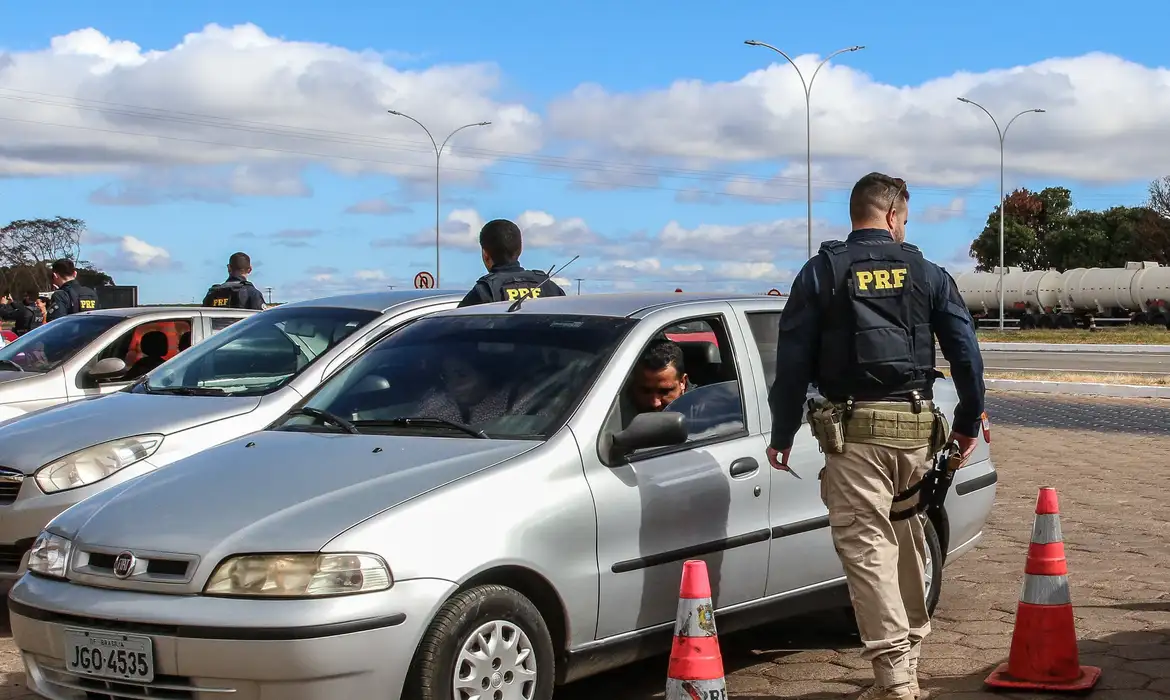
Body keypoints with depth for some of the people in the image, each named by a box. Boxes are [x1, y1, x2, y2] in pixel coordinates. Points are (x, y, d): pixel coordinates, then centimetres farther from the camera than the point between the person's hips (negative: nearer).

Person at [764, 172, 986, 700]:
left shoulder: (822, 272, 2)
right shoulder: (927, 274, 9)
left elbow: (793, 360, -1)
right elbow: (966, 353, 7)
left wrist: (781, 435, 6)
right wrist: (968, 423, 18)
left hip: (854, 426, -3)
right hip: (916, 424, 3)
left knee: (866, 546, -5)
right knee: (909, 542, 16)